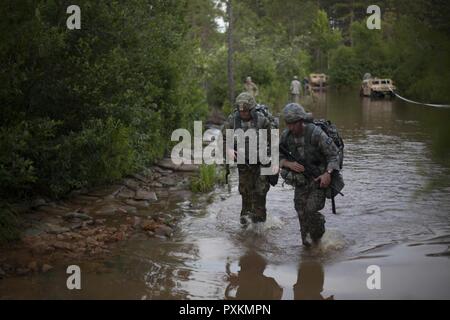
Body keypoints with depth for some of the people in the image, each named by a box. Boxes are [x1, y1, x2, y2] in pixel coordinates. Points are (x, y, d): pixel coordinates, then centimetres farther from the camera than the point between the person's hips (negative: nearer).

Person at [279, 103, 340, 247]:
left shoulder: (316, 133, -24)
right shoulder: (286, 135, -9)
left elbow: (333, 153, -17)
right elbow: (279, 157, 1)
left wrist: (328, 173, -30)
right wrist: (290, 164, -19)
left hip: (320, 178, -5)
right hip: (301, 179, 5)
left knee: (311, 211, -14)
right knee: (302, 213, 1)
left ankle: (318, 237, 13)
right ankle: (307, 242, 18)